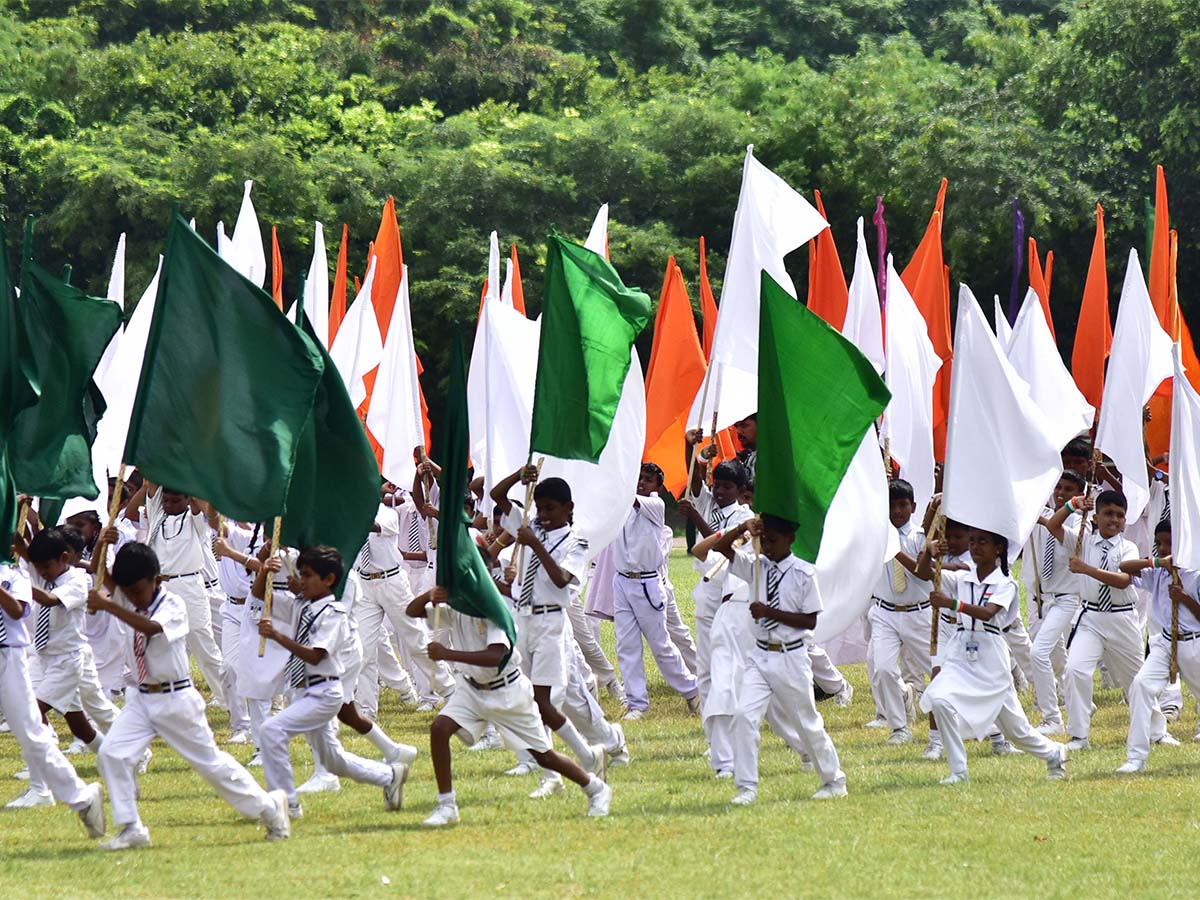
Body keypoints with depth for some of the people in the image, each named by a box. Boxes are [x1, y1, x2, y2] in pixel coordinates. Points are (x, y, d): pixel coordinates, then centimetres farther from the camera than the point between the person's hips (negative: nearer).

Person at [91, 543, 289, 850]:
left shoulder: (173, 605, -18)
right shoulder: (131, 603, 2)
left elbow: (151, 628, -37)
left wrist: (108, 606, -40)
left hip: (175, 700, -6)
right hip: (142, 698, 6)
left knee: (210, 761, 4)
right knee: (111, 755, -9)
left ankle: (269, 806, 22)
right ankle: (132, 829, -1)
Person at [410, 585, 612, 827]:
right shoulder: (454, 608, -5)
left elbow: (495, 657, -37)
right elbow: (412, 611, 0)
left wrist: (447, 654, -41)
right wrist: (429, 595, -23)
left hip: (508, 691, -5)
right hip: (472, 687, 5)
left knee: (544, 756, 4)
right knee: (439, 728, -19)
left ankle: (596, 789, 29)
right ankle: (446, 806, -12)